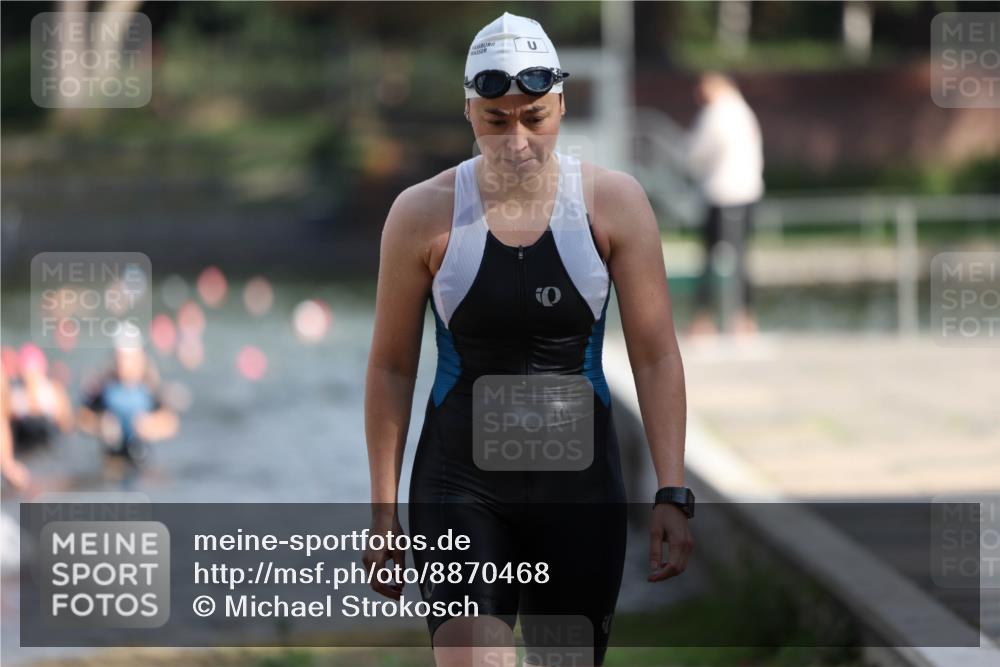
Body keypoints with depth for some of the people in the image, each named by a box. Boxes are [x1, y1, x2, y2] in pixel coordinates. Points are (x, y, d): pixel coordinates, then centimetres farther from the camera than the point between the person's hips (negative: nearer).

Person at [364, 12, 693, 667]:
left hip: (580, 483, 1)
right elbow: (392, 367, 4)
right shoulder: (424, 214, -3)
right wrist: (383, 511, 2)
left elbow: (656, 357, 0)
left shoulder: (613, 202, -2)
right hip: (461, 480, -1)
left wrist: (673, 493, -6)